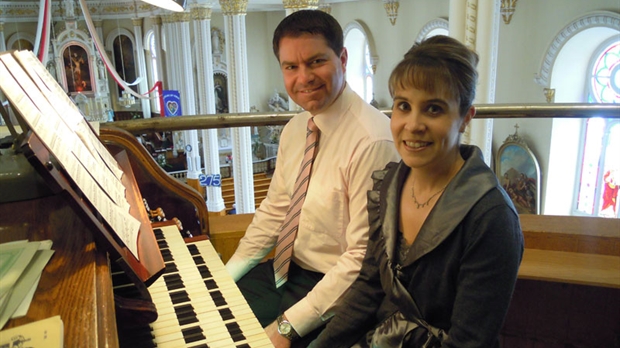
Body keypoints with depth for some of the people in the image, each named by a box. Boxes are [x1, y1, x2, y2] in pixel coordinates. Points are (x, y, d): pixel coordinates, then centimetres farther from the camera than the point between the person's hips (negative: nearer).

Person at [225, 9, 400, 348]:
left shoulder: (372, 140, -24)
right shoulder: (294, 129, 2)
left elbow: (363, 256, -24)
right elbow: (274, 211, 8)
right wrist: (225, 277, 2)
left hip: (335, 284, -7)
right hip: (288, 268, 7)